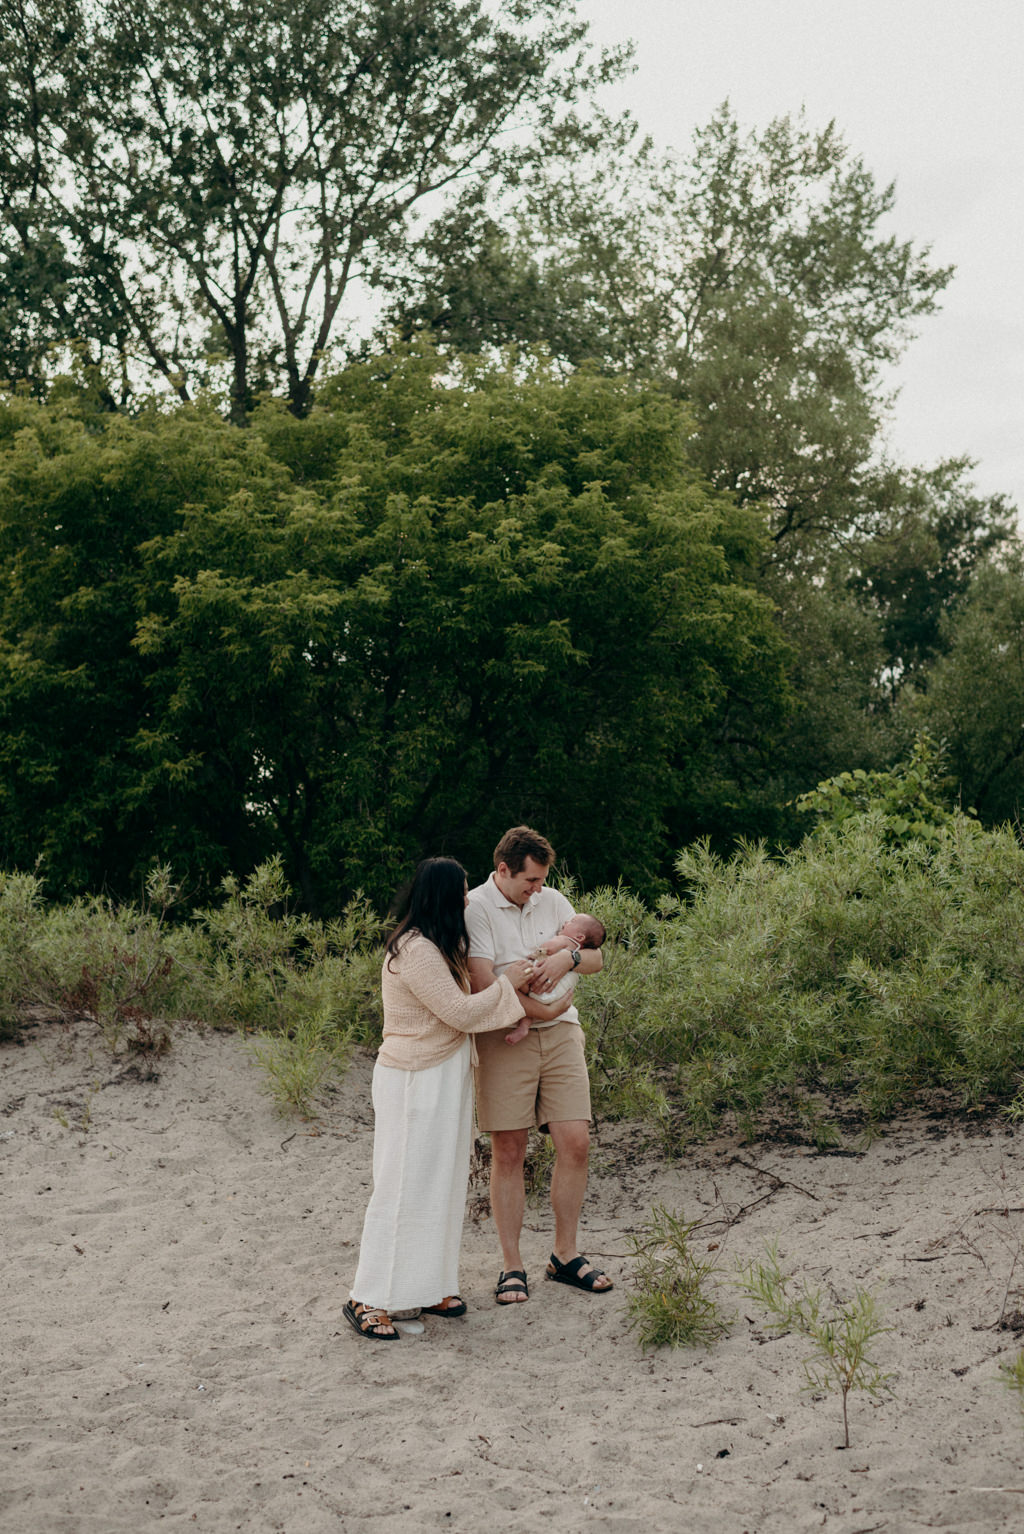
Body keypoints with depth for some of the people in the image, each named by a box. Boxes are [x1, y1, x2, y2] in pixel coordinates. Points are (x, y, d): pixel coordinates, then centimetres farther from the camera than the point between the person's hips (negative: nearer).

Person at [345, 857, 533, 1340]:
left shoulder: (438, 947, 12)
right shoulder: (416, 951, -21)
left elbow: (461, 1002, 18)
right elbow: (460, 1012, -20)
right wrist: (506, 983, -7)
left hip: (443, 1078, 10)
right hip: (415, 1082, -10)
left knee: (440, 1183, 14)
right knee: (404, 1186, -6)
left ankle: (427, 1286, 24)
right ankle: (368, 1300, 1)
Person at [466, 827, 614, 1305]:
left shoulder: (553, 902, 10)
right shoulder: (474, 908, -8)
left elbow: (596, 960, 8)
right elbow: (484, 983, -17)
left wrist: (568, 956, -14)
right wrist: (541, 1010, -13)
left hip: (560, 1033, 5)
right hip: (503, 1039, -4)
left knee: (575, 1143, 0)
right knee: (508, 1153, 1)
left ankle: (565, 1255, 15)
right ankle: (512, 1266, 11)